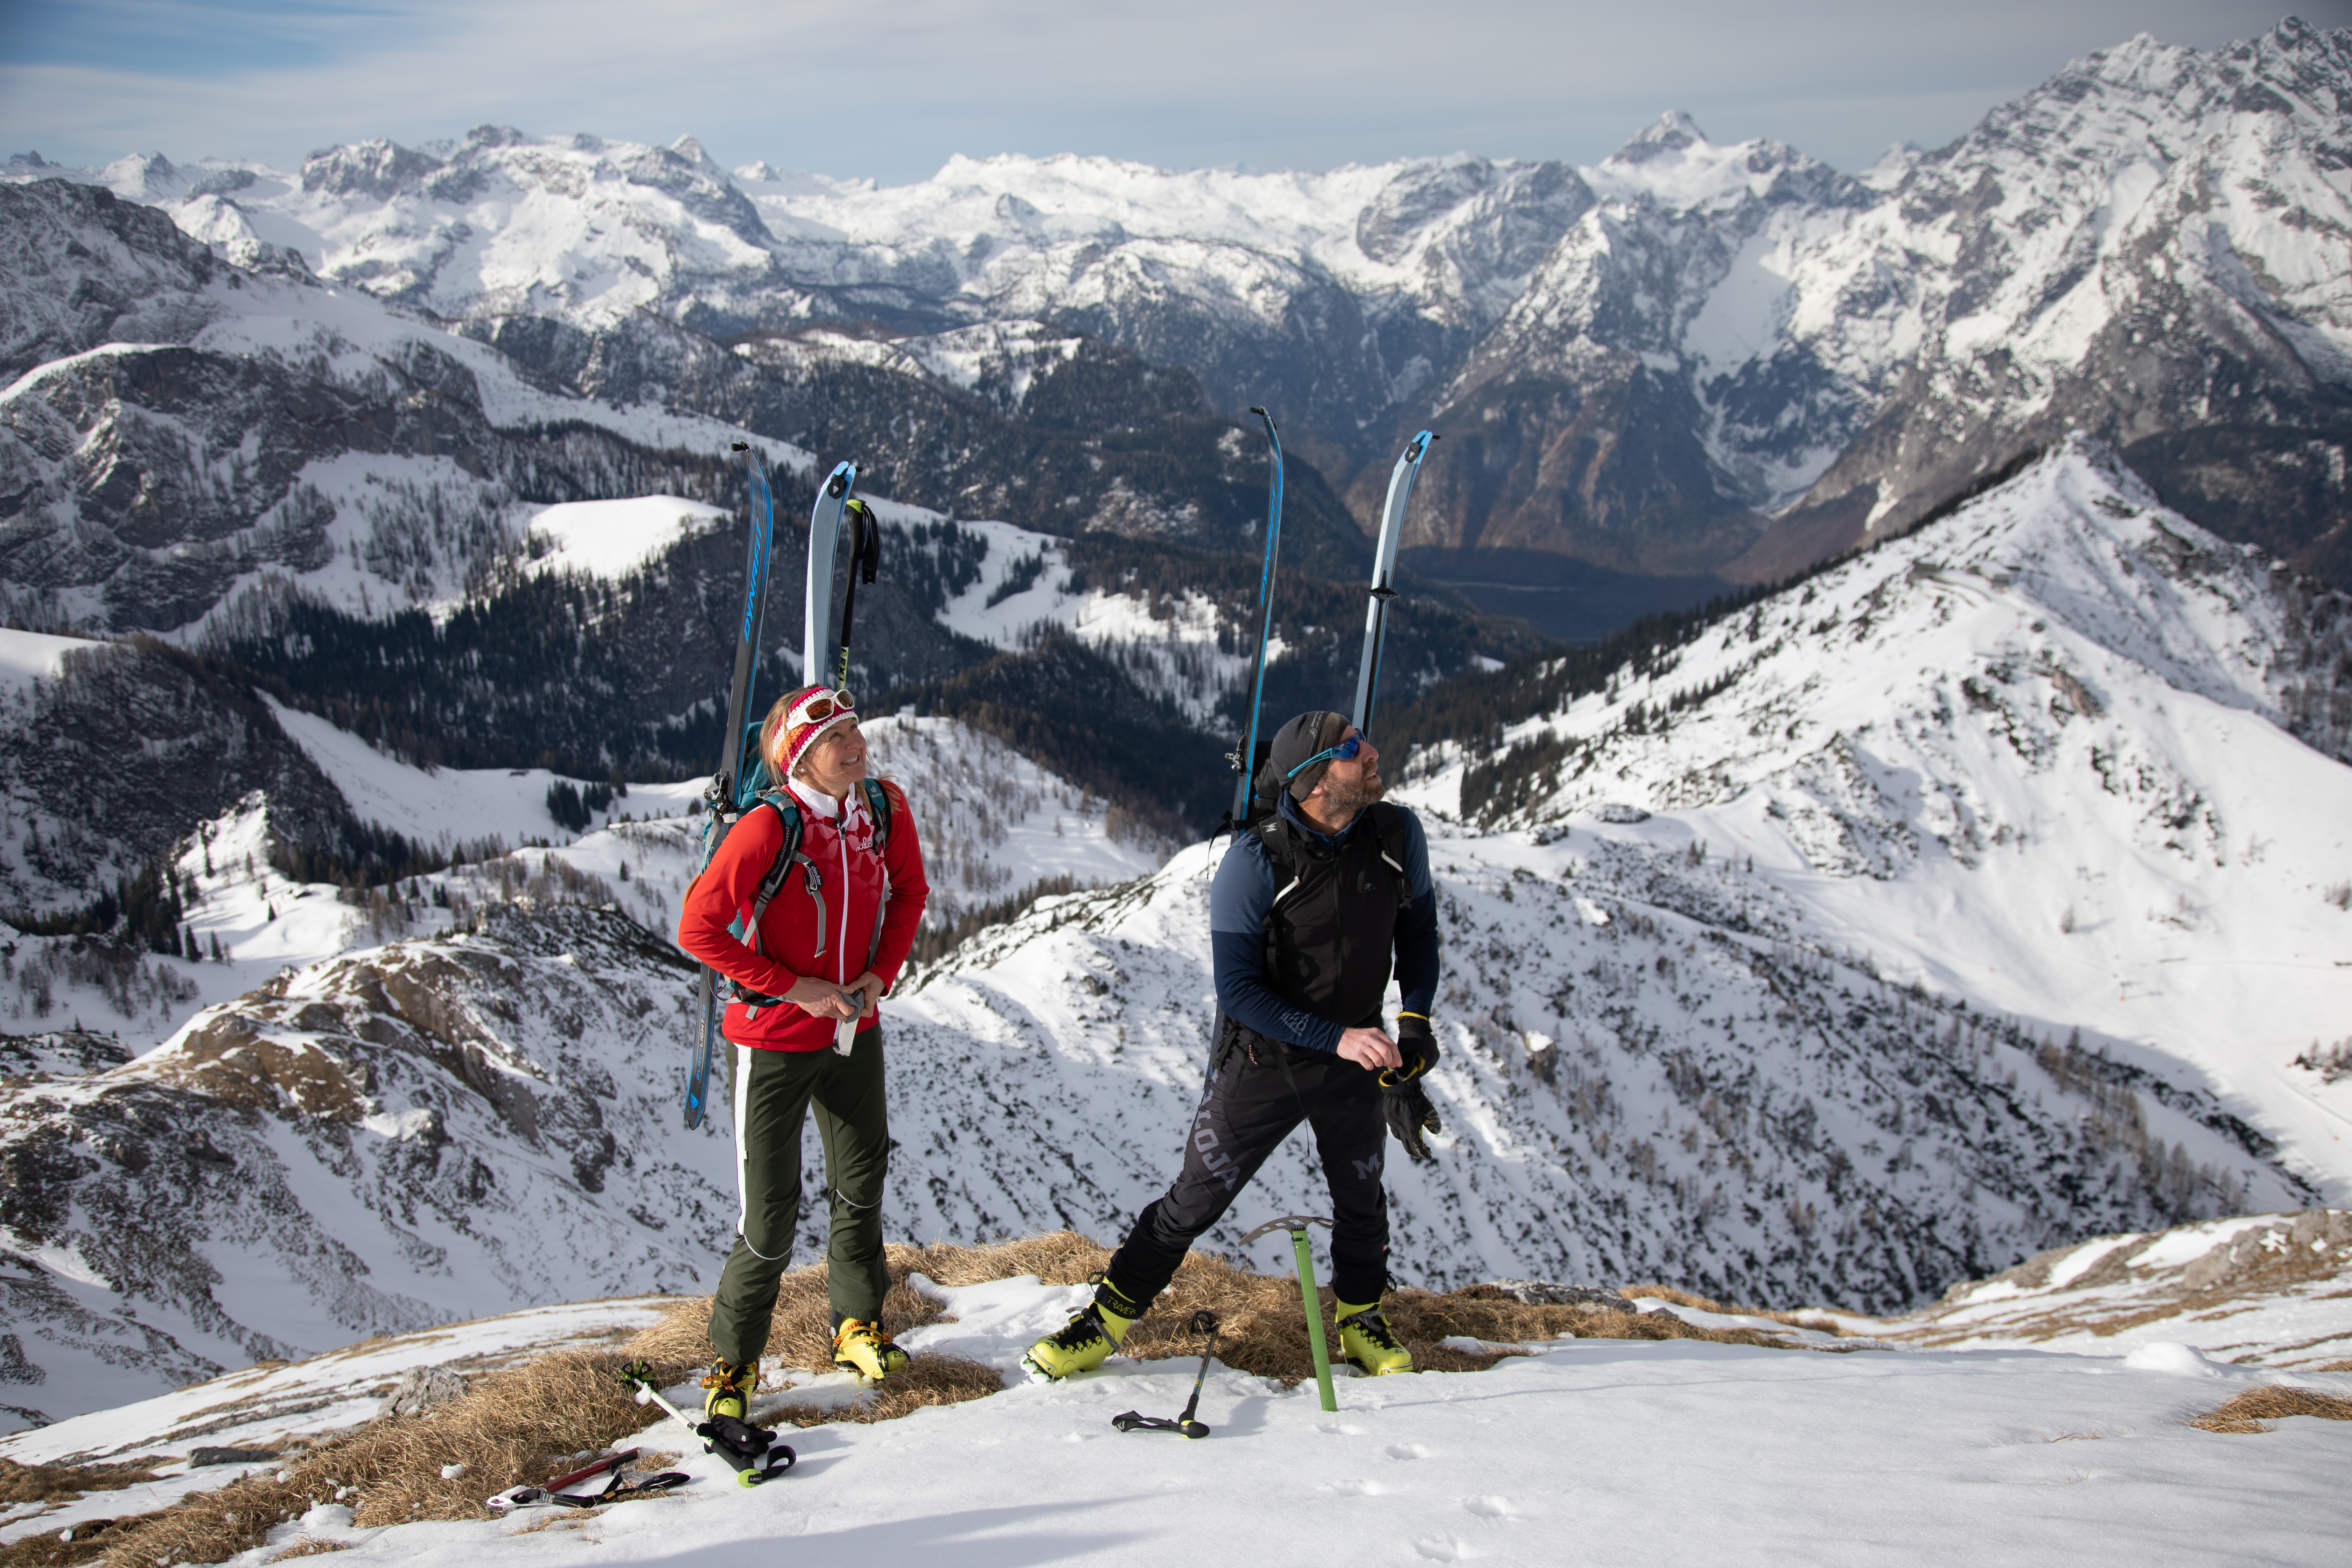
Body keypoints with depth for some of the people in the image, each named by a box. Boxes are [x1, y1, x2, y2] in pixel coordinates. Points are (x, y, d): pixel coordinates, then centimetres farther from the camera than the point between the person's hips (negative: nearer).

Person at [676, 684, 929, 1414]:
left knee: (862, 1184, 18)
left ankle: (858, 1327, 38)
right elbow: (699, 928, -21)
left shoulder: (886, 807, -7)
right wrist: (795, 989, -19)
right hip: (774, 1041, -6)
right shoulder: (769, 827, -24)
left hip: (855, 1028, 6)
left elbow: (908, 892, 10)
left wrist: (881, 971, -4)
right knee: (771, 1212, -1)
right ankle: (735, 1359, 18)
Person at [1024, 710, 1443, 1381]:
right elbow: (1237, 989, -21)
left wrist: (1416, 1017, -4)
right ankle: (1106, 1319, 20)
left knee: (1362, 1203, 18)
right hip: (1261, 1064, -4)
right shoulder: (1255, 863, -25)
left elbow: (1418, 927, 8)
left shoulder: (1398, 834, -11)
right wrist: (1335, 1038, -27)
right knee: (1194, 1201, 3)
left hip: (1357, 1060, 4)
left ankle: (1361, 1321, 43)